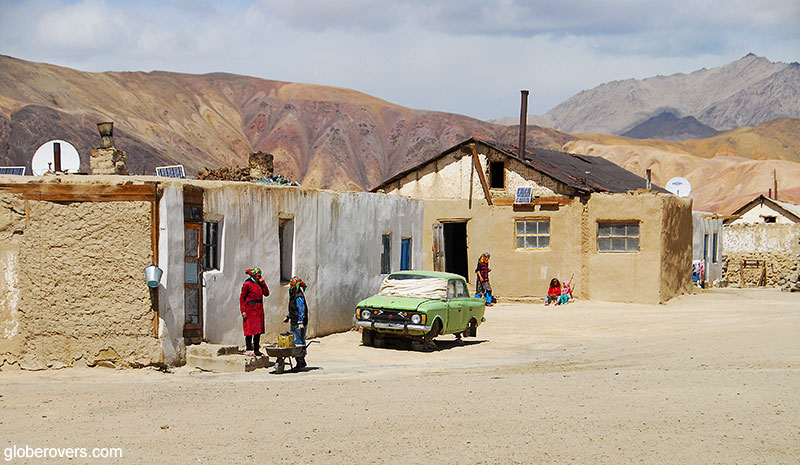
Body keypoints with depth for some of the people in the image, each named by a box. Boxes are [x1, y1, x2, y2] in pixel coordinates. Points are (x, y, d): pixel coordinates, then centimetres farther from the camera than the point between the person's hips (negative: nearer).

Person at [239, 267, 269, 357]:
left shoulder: (259, 284, 14)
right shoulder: (247, 284, -8)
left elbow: (266, 293, 12)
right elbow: (242, 298, -8)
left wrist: (263, 284, 0)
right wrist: (243, 311, -14)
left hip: (259, 310, 8)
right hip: (250, 310, -8)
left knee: (258, 330, 8)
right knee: (250, 330, -7)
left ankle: (256, 350, 13)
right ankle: (248, 350, -4)